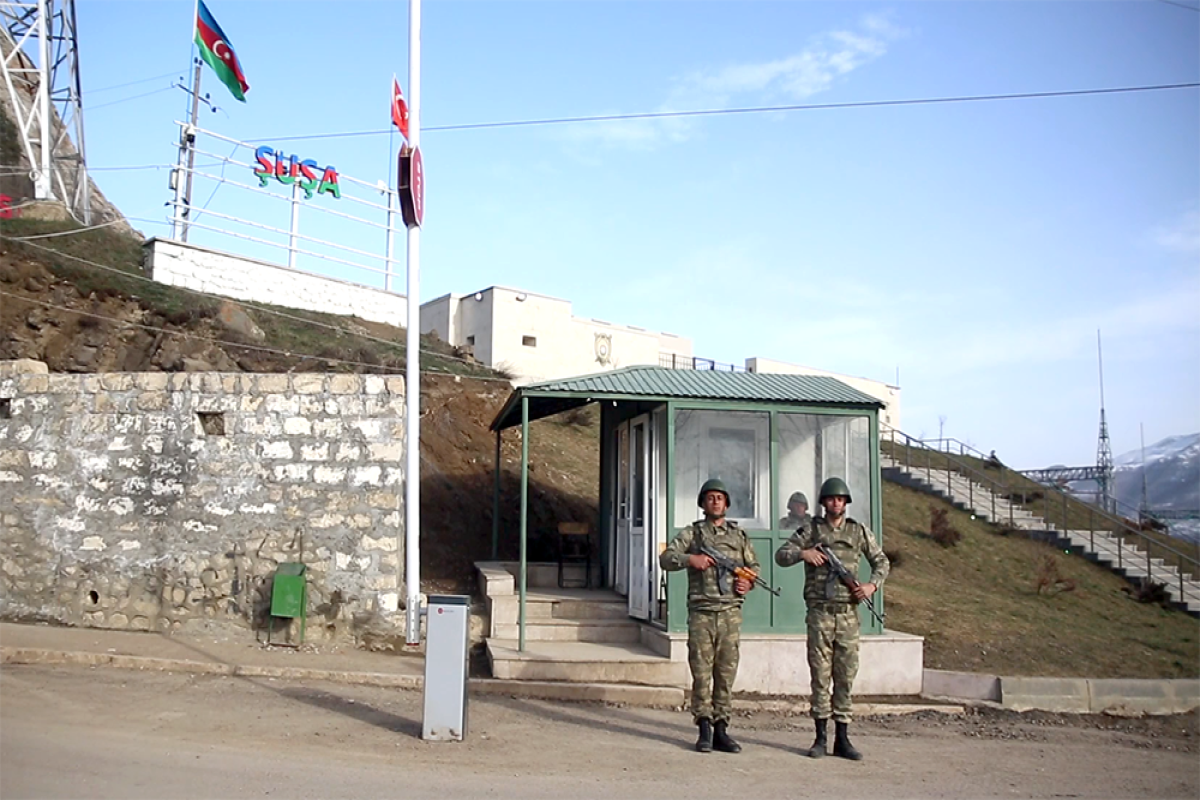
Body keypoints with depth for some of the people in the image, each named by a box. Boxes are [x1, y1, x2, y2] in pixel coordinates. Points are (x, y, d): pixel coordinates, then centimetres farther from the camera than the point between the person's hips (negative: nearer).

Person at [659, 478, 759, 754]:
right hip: (701, 611, -2)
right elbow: (665, 559, 1)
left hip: (730, 611, 2)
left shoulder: (739, 534, 15)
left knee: (726, 673, 3)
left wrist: (749, 582, 0)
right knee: (701, 672, -2)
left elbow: (754, 566, 21)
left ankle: (721, 729, 10)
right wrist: (690, 558, -15)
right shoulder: (691, 533, 8)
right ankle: (704, 730, 5)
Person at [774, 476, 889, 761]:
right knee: (820, 675, 1)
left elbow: (881, 561, 17)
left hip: (848, 612, 2)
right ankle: (820, 738, 8)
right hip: (820, 612, -2)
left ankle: (842, 739, 11)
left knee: (846, 676, 4)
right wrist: (803, 553, -14)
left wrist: (873, 584, 0)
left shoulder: (859, 532, 8)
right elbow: (781, 555, 5)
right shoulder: (811, 530, 4)